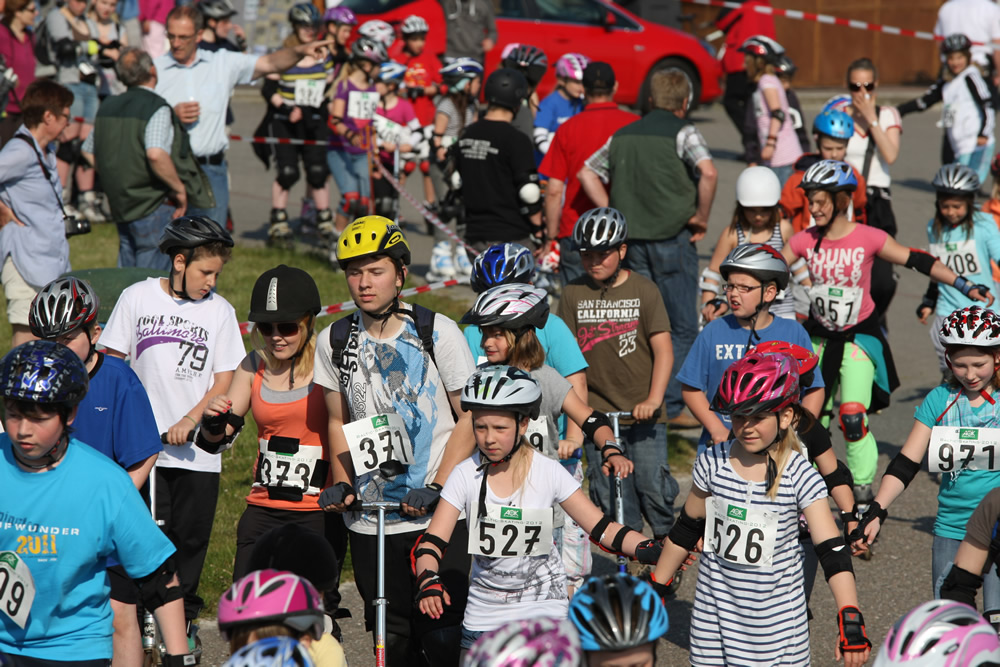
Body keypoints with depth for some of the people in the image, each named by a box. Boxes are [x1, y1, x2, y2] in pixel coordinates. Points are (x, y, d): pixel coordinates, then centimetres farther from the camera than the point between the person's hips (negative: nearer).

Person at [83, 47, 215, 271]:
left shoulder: (108, 107, 8)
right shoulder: (157, 108, -15)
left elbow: (89, 151, 19)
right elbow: (156, 154, -30)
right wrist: (179, 189, -17)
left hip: (120, 207, 7)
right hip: (154, 207, -7)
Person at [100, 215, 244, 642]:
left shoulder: (220, 311, 0)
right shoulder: (137, 298, 0)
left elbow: (224, 380, 0)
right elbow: (112, 362, 7)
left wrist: (190, 421, -12)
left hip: (197, 449, 1)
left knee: (191, 535, 7)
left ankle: (184, 616, 24)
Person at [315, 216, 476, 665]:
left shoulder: (438, 332, -4)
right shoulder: (334, 341, 6)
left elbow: (469, 417, -2)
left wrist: (437, 487, -11)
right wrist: (341, 483, 2)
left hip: (437, 514, -3)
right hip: (368, 522, 3)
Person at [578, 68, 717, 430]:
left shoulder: (623, 135, 12)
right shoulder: (683, 132, -6)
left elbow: (587, 173, 13)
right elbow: (708, 172, -23)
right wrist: (701, 216, -11)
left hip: (630, 238, 5)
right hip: (673, 237, -5)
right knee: (681, 328, 3)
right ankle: (673, 408, 0)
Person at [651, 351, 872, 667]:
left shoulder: (800, 477, -12)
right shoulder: (713, 463, -5)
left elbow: (832, 552, -16)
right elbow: (686, 531, 9)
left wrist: (849, 619, -25)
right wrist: (655, 589, 14)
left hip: (778, 618, -2)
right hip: (716, 611, 2)